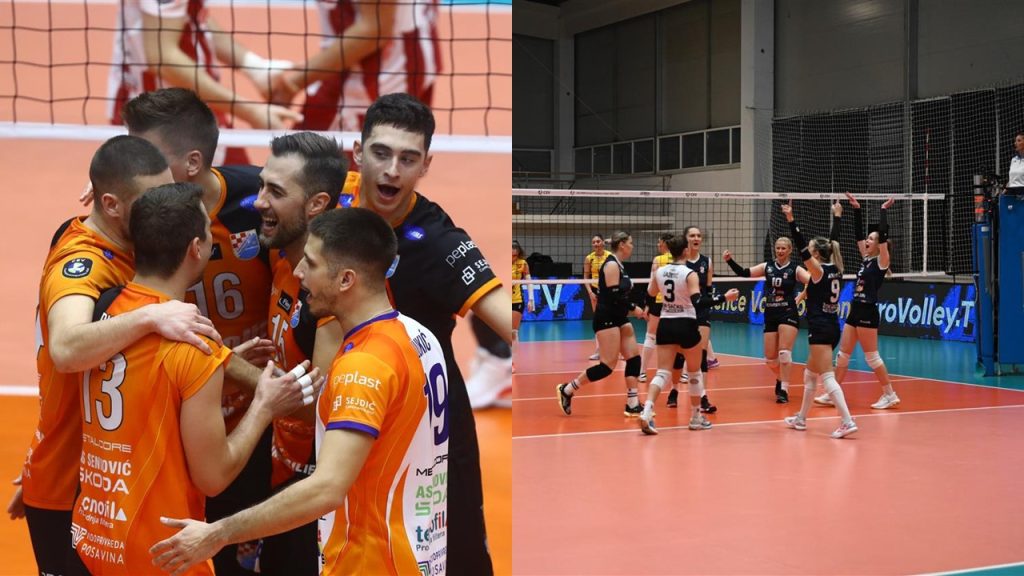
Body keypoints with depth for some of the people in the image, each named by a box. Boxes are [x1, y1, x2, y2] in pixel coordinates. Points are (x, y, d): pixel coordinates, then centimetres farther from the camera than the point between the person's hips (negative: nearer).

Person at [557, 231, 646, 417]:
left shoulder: (619, 265, 14)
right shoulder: (611, 264, -15)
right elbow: (613, 296, -22)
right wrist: (633, 308, -13)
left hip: (619, 319, 10)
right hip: (606, 319, -10)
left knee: (634, 358, 3)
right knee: (608, 366, -10)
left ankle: (633, 405, 5)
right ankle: (567, 390, 1)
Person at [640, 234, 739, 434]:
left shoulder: (659, 271, 1)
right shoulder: (690, 274, -14)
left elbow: (651, 293, 19)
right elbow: (698, 302, -24)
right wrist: (724, 298, -23)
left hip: (665, 325, 4)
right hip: (686, 325, -4)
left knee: (662, 372, 1)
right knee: (694, 373, 15)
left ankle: (647, 412, -21)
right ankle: (696, 417, 24)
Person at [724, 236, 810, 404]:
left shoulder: (795, 269, -4)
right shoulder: (767, 267, 6)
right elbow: (744, 273, 3)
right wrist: (730, 261, -10)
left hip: (788, 315, -4)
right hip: (770, 316, 4)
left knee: (784, 352, -13)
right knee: (770, 358, 5)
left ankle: (784, 390, -6)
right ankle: (781, 379, 34)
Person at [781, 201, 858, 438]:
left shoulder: (818, 270, -10)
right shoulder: (835, 268, 9)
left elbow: (800, 245, -17)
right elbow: (832, 242, 23)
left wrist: (791, 219, -19)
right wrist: (836, 216, 32)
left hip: (820, 329, -9)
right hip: (831, 327, 9)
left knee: (827, 377, -11)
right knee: (810, 374, 19)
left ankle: (848, 421, -19)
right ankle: (801, 419, 28)